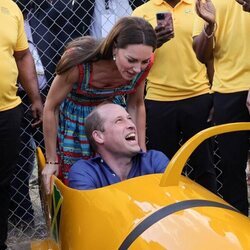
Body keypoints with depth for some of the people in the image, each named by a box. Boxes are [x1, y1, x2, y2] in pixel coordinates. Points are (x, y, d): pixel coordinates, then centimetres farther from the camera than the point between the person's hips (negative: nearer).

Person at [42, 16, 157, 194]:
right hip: (74, 120, -3)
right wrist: (52, 160, -13)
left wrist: (142, 151, -2)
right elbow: (51, 107, -20)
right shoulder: (80, 61, -35)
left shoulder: (143, 64, -23)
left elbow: (136, 105, -3)